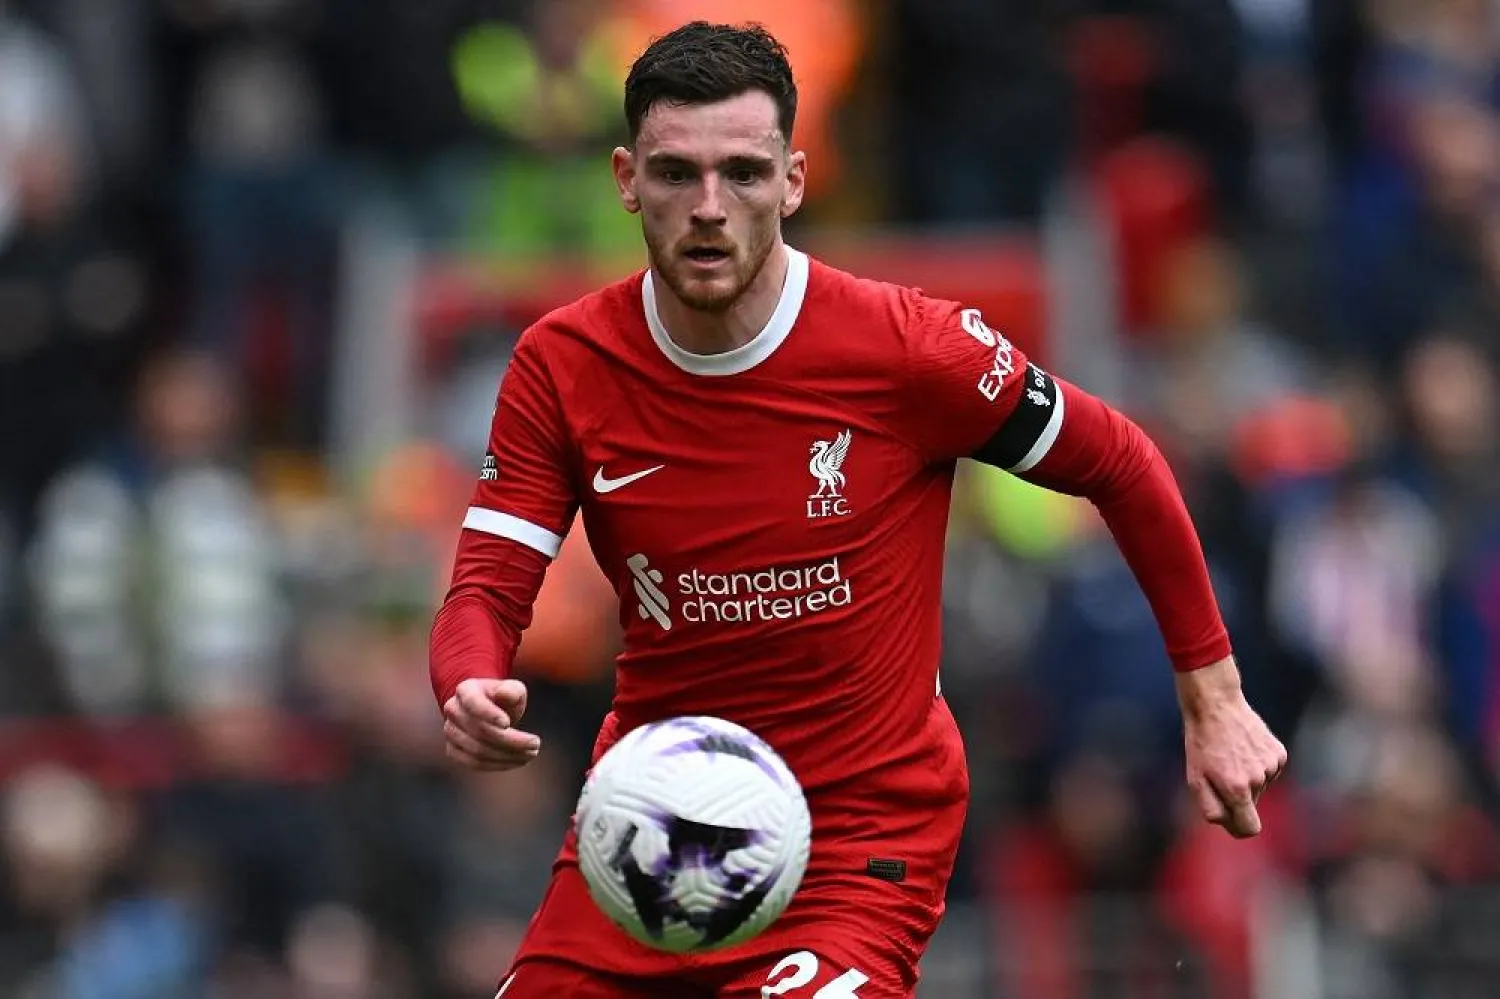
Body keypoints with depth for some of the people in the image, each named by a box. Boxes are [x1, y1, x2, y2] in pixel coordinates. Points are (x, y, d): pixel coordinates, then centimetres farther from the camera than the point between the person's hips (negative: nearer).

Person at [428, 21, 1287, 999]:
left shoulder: (905, 347, -14)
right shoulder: (561, 366, -6)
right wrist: (471, 693, -31)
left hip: (863, 830, -4)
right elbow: (487, 593, -7)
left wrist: (1213, 698, 0)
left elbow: (1122, 465, -2)